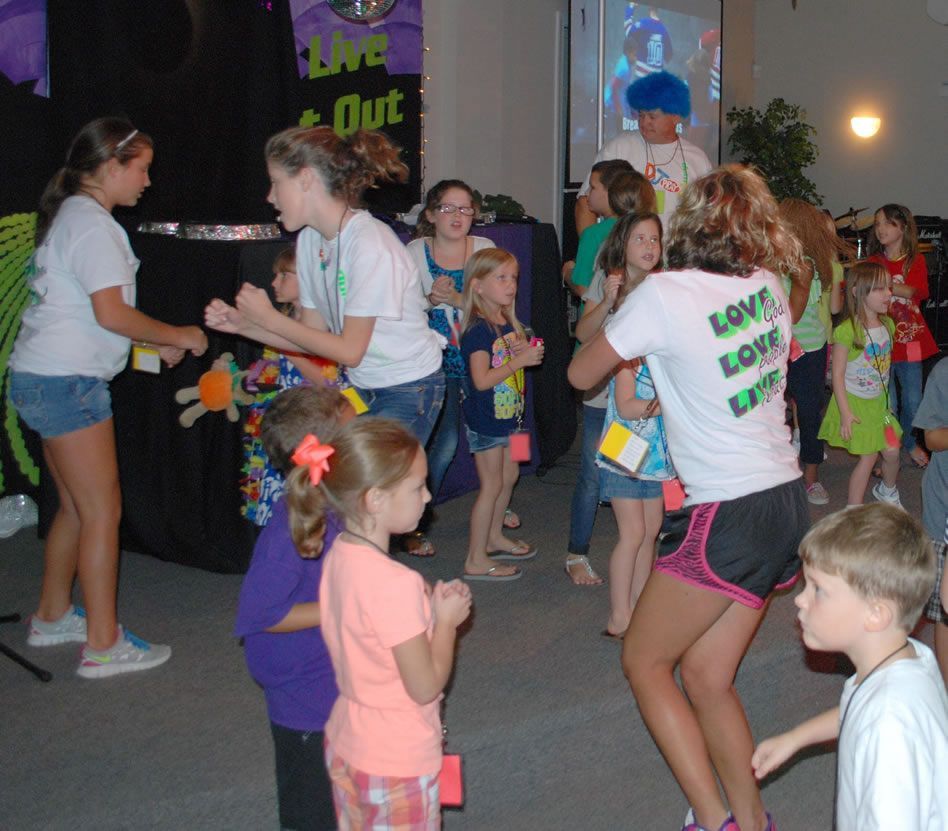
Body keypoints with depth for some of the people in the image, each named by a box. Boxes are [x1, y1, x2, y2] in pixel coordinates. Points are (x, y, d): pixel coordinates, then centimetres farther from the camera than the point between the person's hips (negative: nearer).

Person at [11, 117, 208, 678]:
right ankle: (103, 646, 3)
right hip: (66, 382, -10)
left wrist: (156, 343, 14)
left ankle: (53, 616, 31)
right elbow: (111, 313, -20)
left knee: (77, 506, 19)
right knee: (103, 511, -4)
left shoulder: (72, 217, 18)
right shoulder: (92, 223, -14)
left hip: (41, 379, 10)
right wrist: (175, 335, -7)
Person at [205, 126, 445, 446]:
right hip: (360, 386, 7)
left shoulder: (369, 243, -23)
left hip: (407, 392, -7)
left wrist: (269, 318, -14)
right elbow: (316, 336, 4)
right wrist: (242, 324, -7)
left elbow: (349, 351, -19)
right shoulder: (310, 239, 1)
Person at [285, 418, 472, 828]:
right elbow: (426, 686, -22)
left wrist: (430, 608, 2)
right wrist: (447, 619, -10)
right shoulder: (395, 583, -29)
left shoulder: (339, 555, -4)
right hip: (398, 764, -8)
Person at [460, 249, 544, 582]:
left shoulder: (508, 322, 7)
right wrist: (520, 360, -26)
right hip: (485, 420, -9)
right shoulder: (478, 330, -21)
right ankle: (476, 560, 6)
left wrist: (527, 351, -4)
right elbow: (482, 379, -27)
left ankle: (494, 538, 36)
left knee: (509, 475, 19)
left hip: (507, 415, 9)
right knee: (492, 485, -3)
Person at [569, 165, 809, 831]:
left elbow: (581, 375, 0)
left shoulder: (666, 291, -13)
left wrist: (612, 309, 17)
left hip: (729, 515, -7)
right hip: (789, 503, 7)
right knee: (706, 676, 15)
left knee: (644, 660, 10)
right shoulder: (768, 286, 6)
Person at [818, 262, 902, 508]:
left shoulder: (888, 325, 0)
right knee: (868, 456, -3)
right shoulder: (847, 331, -23)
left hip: (880, 401, 7)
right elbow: (838, 375, -19)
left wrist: (886, 399, 15)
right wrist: (845, 413, -19)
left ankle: (887, 490, 43)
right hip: (855, 404, -6)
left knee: (892, 451, 12)